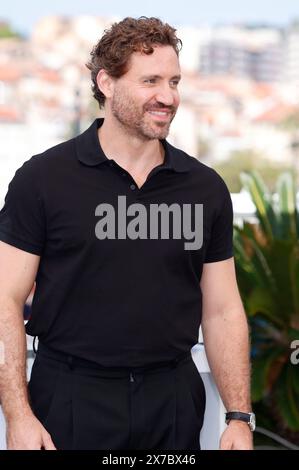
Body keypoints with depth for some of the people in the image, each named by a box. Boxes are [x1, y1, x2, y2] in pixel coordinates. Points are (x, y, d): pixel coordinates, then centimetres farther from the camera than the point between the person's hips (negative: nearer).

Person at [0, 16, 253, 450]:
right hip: (71, 399, -3)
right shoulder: (43, 178, -5)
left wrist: (239, 418, 1)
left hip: (174, 398, 3)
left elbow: (222, 310, 7)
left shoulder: (205, 187, 4)